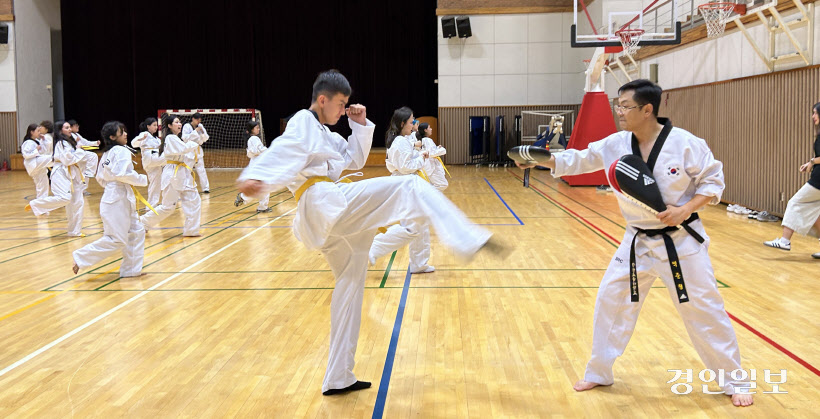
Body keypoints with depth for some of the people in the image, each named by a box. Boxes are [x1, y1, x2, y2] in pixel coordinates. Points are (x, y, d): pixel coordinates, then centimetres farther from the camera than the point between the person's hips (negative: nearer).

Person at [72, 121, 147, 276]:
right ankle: (81, 258, -1)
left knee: (136, 231, 12)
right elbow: (122, 174, -25)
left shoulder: (107, 153, 16)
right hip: (118, 201, -10)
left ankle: (131, 269, 16)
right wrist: (143, 179, -12)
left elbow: (100, 178, 18)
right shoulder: (122, 151, -13)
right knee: (116, 240, -8)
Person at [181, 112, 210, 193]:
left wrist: (202, 132, -11)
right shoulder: (187, 126, -7)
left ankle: (206, 188, 11)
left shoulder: (200, 126, 7)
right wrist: (195, 131, -21)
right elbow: (185, 138, -19)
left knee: (201, 170, 6)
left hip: (198, 150, 5)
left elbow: (205, 139, 8)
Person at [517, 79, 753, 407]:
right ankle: (599, 372, 24)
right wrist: (539, 159, -11)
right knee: (611, 300, 6)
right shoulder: (617, 144, -4)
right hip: (638, 243, 5)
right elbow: (579, 159, 1)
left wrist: (686, 209, -24)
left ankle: (734, 381, 21)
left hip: (681, 241, -4)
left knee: (703, 309, 2)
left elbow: (713, 181, -10)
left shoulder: (684, 143, -17)